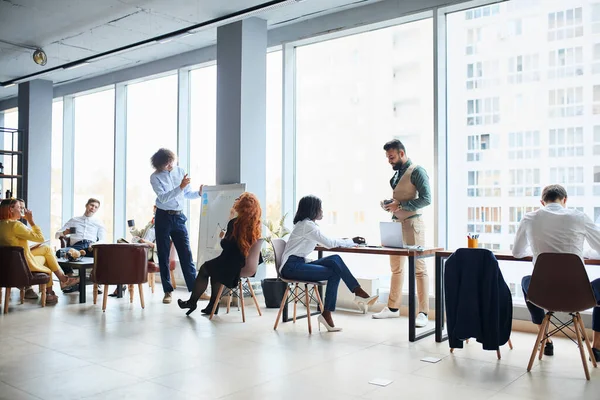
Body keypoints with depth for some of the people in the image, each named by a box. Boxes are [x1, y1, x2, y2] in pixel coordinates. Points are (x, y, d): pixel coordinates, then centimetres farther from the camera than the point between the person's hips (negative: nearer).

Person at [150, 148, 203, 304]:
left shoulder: (180, 171, 5)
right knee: (163, 255, 3)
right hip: (163, 217, -2)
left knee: (186, 254, 1)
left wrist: (199, 193, -8)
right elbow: (163, 197, -18)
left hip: (179, 217, 2)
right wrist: (180, 187, -26)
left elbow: (187, 194, 11)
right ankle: (168, 291, 12)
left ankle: (195, 289, 3)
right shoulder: (155, 177, -6)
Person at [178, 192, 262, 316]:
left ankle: (192, 302, 36)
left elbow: (225, 245, -10)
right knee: (214, 266, 30)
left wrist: (222, 238, 12)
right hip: (248, 265, 7)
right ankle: (213, 304, 32)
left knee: (205, 268, 20)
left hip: (232, 266, -6)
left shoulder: (234, 223, -16)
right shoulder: (255, 224, 1)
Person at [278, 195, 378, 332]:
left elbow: (326, 242, 17)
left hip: (299, 264, 9)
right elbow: (329, 243, -16)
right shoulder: (306, 225, -13)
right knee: (334, 273, -18)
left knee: (334, 260, -11)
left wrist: (350, 241, 7)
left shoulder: (309, 224, 17)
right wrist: (351, 242, -5)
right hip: (291, 266, -9)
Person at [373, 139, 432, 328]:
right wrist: (389, 204, 4)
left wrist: (400, 205, -21)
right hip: (396, 223, 9)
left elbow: (426, 199, -18)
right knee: (396, 267, 13)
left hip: (412, 223, -8)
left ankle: (423, 313, -1)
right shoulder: (397, 173, 15)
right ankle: (393, 308, 23)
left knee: (418, 268, -5)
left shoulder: (417, 171, -9)